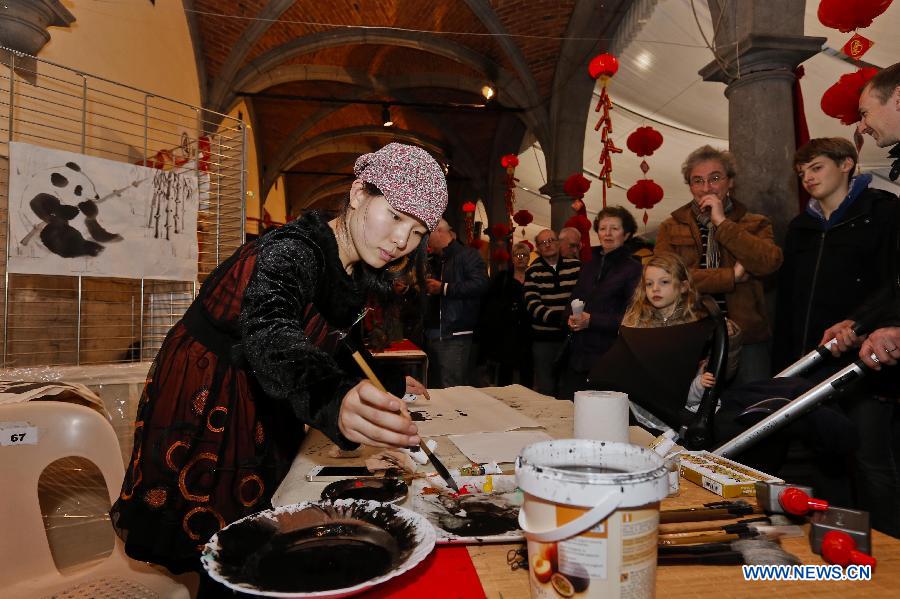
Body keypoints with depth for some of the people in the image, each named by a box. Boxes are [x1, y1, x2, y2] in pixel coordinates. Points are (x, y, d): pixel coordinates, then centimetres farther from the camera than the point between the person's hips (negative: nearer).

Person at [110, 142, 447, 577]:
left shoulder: (357, 274, -5)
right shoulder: (292, 250, -30)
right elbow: (270, 337, -50)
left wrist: (381, 385, 0)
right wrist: (333, 404, -68)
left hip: (267, 406, 7)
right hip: (204, 403, -7)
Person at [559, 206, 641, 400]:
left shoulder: (633, 269, -5)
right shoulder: (589, 266, 16)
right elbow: (572, 302, 19)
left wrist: (591, 320, -17)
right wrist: (571, 317, -3)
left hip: (609, 360, -6)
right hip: (578, 355, 6)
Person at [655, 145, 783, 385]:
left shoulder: (755, 224, 9)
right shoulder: (671, 228, 6)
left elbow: (770, 262, -12)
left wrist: (722, 223, -9)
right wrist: (732, 276, -10)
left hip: (746, 339, 1)